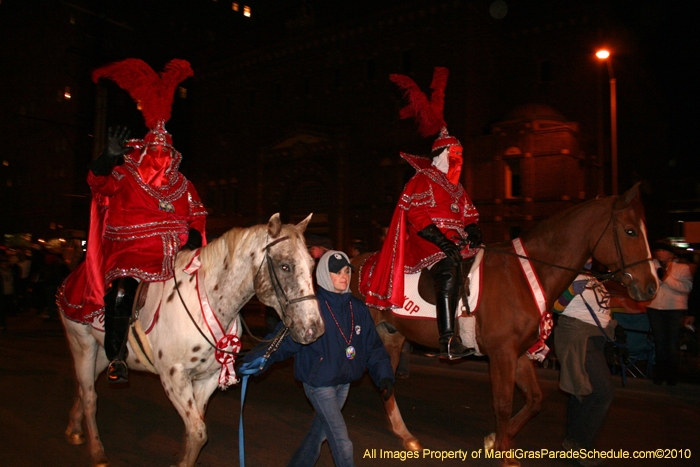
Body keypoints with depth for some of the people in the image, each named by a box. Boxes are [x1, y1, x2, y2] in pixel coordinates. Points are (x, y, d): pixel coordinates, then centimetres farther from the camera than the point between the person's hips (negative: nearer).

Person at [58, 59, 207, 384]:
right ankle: (116, 356, -11)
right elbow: (98, 180, -11)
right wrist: (110, 157, -29)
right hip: (130, 253, -3)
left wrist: (193, 237, -3)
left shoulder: (184, 187, 16)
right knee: (120, 292, -28)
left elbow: (197, 220, 18)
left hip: (175, 256, 4)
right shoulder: (124, 177, 7)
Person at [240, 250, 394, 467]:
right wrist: (258, 358, -29)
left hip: (343, 383, 6)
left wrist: (384, 375, -5)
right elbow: (286, 337, -18)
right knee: (342, 442, -5)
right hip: (319, 384, -6)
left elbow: (373, 346, 5)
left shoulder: (358, 308, 1)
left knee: (320, 431, 21)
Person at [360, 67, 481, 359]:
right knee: (449, 268, -32)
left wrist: (473, 233, -2)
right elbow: (418, 218, -11)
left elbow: (468, 217, 21)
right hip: (428, 244, -9)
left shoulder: (455, 188, 25)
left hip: (453, 242, 9)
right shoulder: (422, 181, 1)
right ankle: (447, 340, -39)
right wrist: (442, 242, -21)